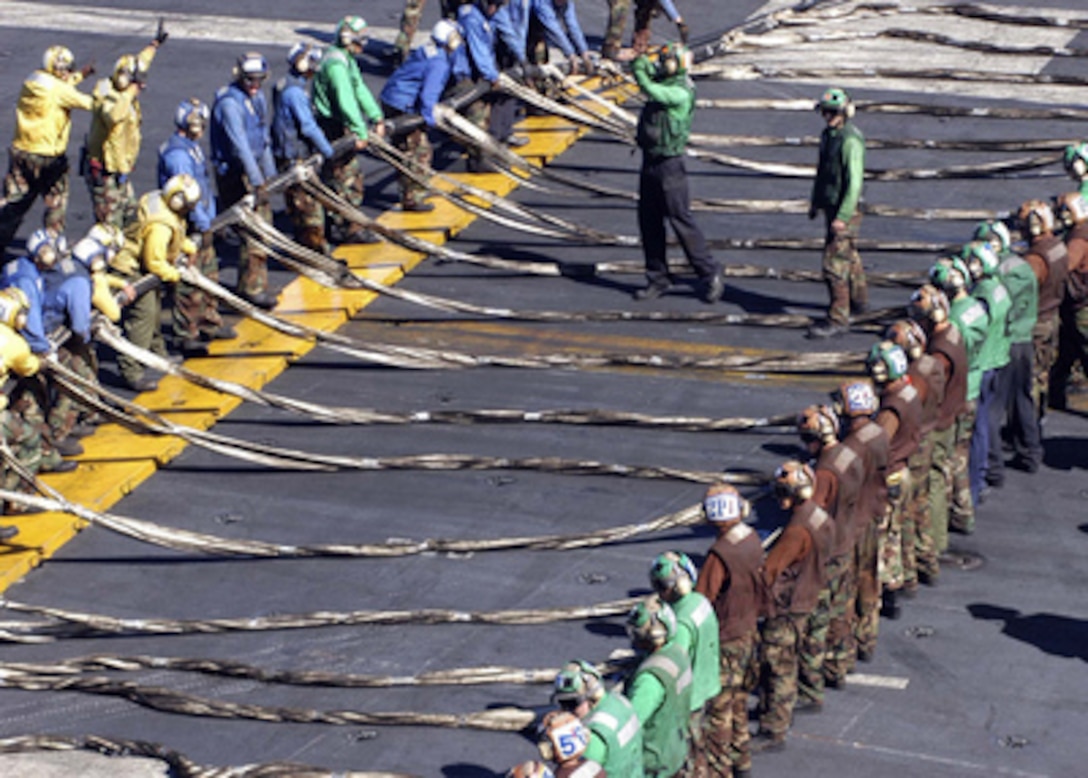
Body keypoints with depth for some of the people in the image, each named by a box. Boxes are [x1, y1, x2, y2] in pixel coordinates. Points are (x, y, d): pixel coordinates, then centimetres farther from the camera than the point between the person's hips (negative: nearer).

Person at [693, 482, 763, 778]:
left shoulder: (720, 556, -28)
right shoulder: (753, 541, -4)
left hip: (726, 641, -8)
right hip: (749, 633, 8)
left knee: (718, 707, 4)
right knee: (737, 701, 22)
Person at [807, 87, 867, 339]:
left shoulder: (850, 140, -20)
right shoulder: (828, 135, 9)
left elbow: (854, 182, -23)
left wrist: (843, 217, -24)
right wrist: (815, 202, 25)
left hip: (846, 209, -10)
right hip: (831, 206, 10)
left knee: (834, 263, -12)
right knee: (849, 256, 24)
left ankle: (838, 319, -10)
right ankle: (859, 300, 42)